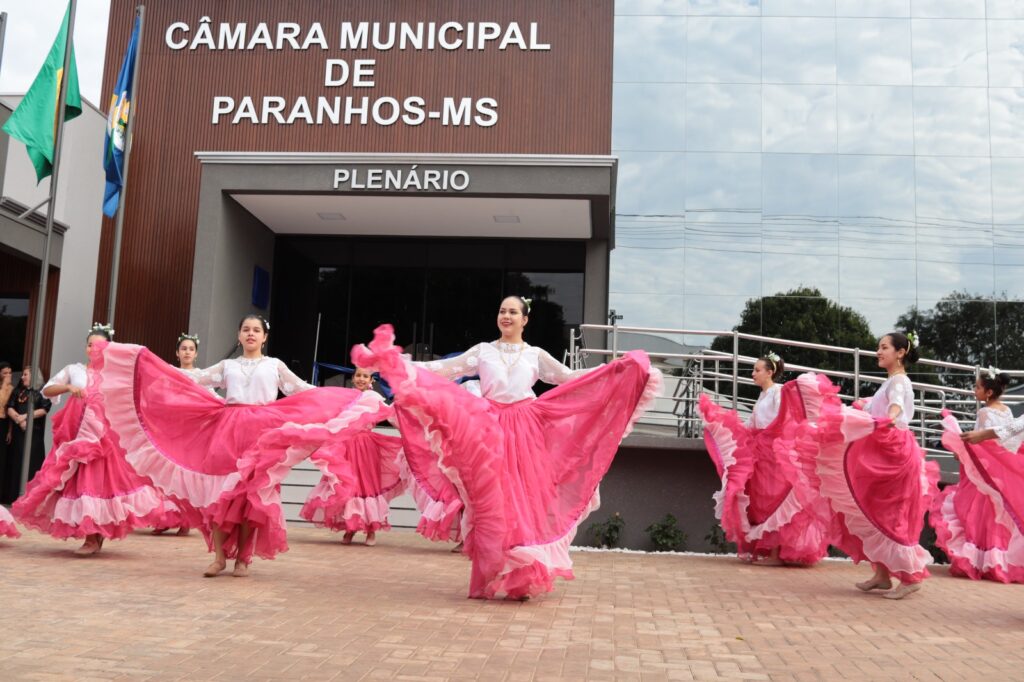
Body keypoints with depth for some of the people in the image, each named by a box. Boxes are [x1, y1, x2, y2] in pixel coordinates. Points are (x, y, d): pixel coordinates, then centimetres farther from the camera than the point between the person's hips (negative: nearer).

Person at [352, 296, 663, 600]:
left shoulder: (536, 355, 11)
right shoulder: (482, 351, 10)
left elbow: (571, 378, 11)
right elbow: (443, 369, 7)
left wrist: (615, 369, 1)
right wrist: (402, 364, -2)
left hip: (525, 431, 1)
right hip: (490, 430, 0)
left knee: (525, 501, -2)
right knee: (491, 505, -3)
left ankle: (521, 579, 7)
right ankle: (489, 580, 4)